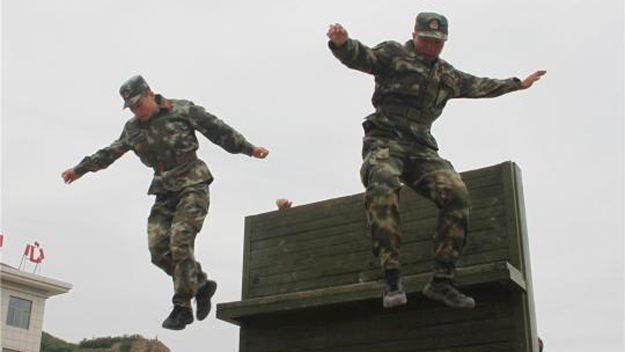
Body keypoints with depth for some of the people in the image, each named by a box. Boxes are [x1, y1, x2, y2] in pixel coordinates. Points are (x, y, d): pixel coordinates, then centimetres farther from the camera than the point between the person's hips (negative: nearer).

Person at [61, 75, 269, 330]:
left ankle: (182, 307, -8)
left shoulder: (182, 110, -3)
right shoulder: (132, 128, 12)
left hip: (192, 186, -6)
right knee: (158, 248, -7)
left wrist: (249, 149, -7)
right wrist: (80, 169, 34)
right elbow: (109, 153, 26)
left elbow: (218, 130, -3)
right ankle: (201, 284, 10)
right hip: (165, 191, 6)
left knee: (179, 244, -18)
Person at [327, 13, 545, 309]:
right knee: (382, 187, -36)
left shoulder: (447, 75, 28)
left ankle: (441, 281, -13)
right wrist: (341, 43, -31)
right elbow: (359, 56, -8)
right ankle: (392, 278, -34)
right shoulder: (393, 54, 10)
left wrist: (518, 84, 54)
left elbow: (479, 85, 44)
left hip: (421, 148, 5)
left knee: (456, 193, -19)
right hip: (384, 140, -5)